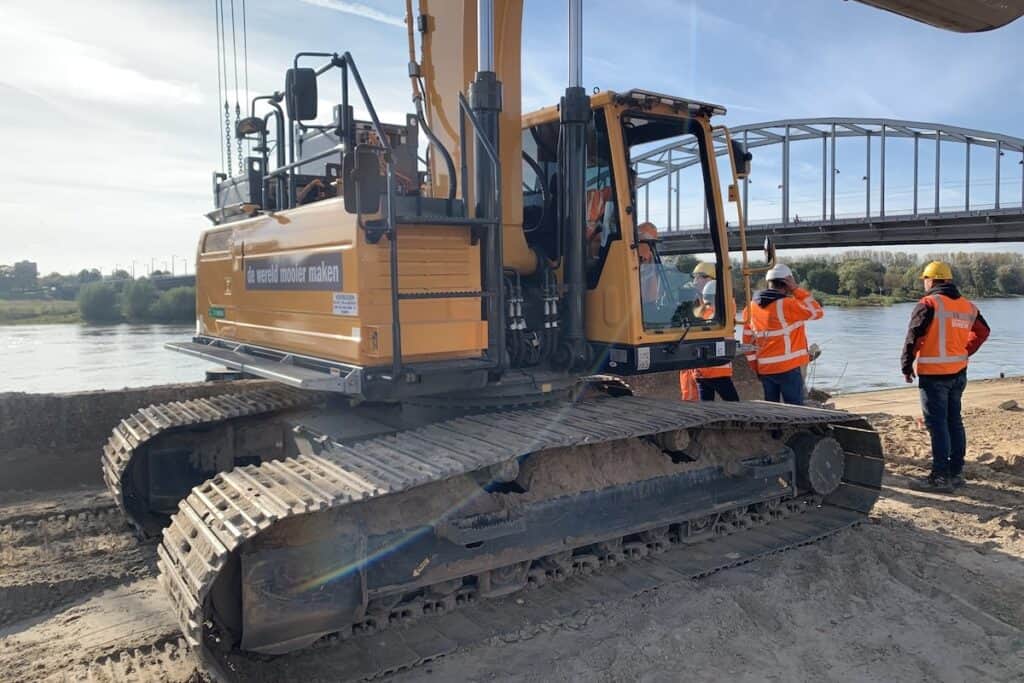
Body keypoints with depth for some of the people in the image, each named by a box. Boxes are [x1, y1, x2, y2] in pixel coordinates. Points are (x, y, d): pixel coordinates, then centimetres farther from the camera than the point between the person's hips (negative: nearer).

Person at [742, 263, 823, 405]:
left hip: (764, 369, 6)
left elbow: (748, 340, 9)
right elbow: (817, 311, -3)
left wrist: (754, 365, 16)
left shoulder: (752, 307, 6)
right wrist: (796, 289, -4)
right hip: (788, 367, -6)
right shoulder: (787, 304, -13)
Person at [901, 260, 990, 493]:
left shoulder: (929, 303, -12)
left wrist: (906, 367, -5)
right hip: (959, 373, 7)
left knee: (937, 424, -5)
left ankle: (940, 477, -5)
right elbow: (982, 332, 23)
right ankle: (956, 472, 21)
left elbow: (913, 338, -14)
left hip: (934, 374, -7)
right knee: (954, 421, 15)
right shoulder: (968, 306, 10)